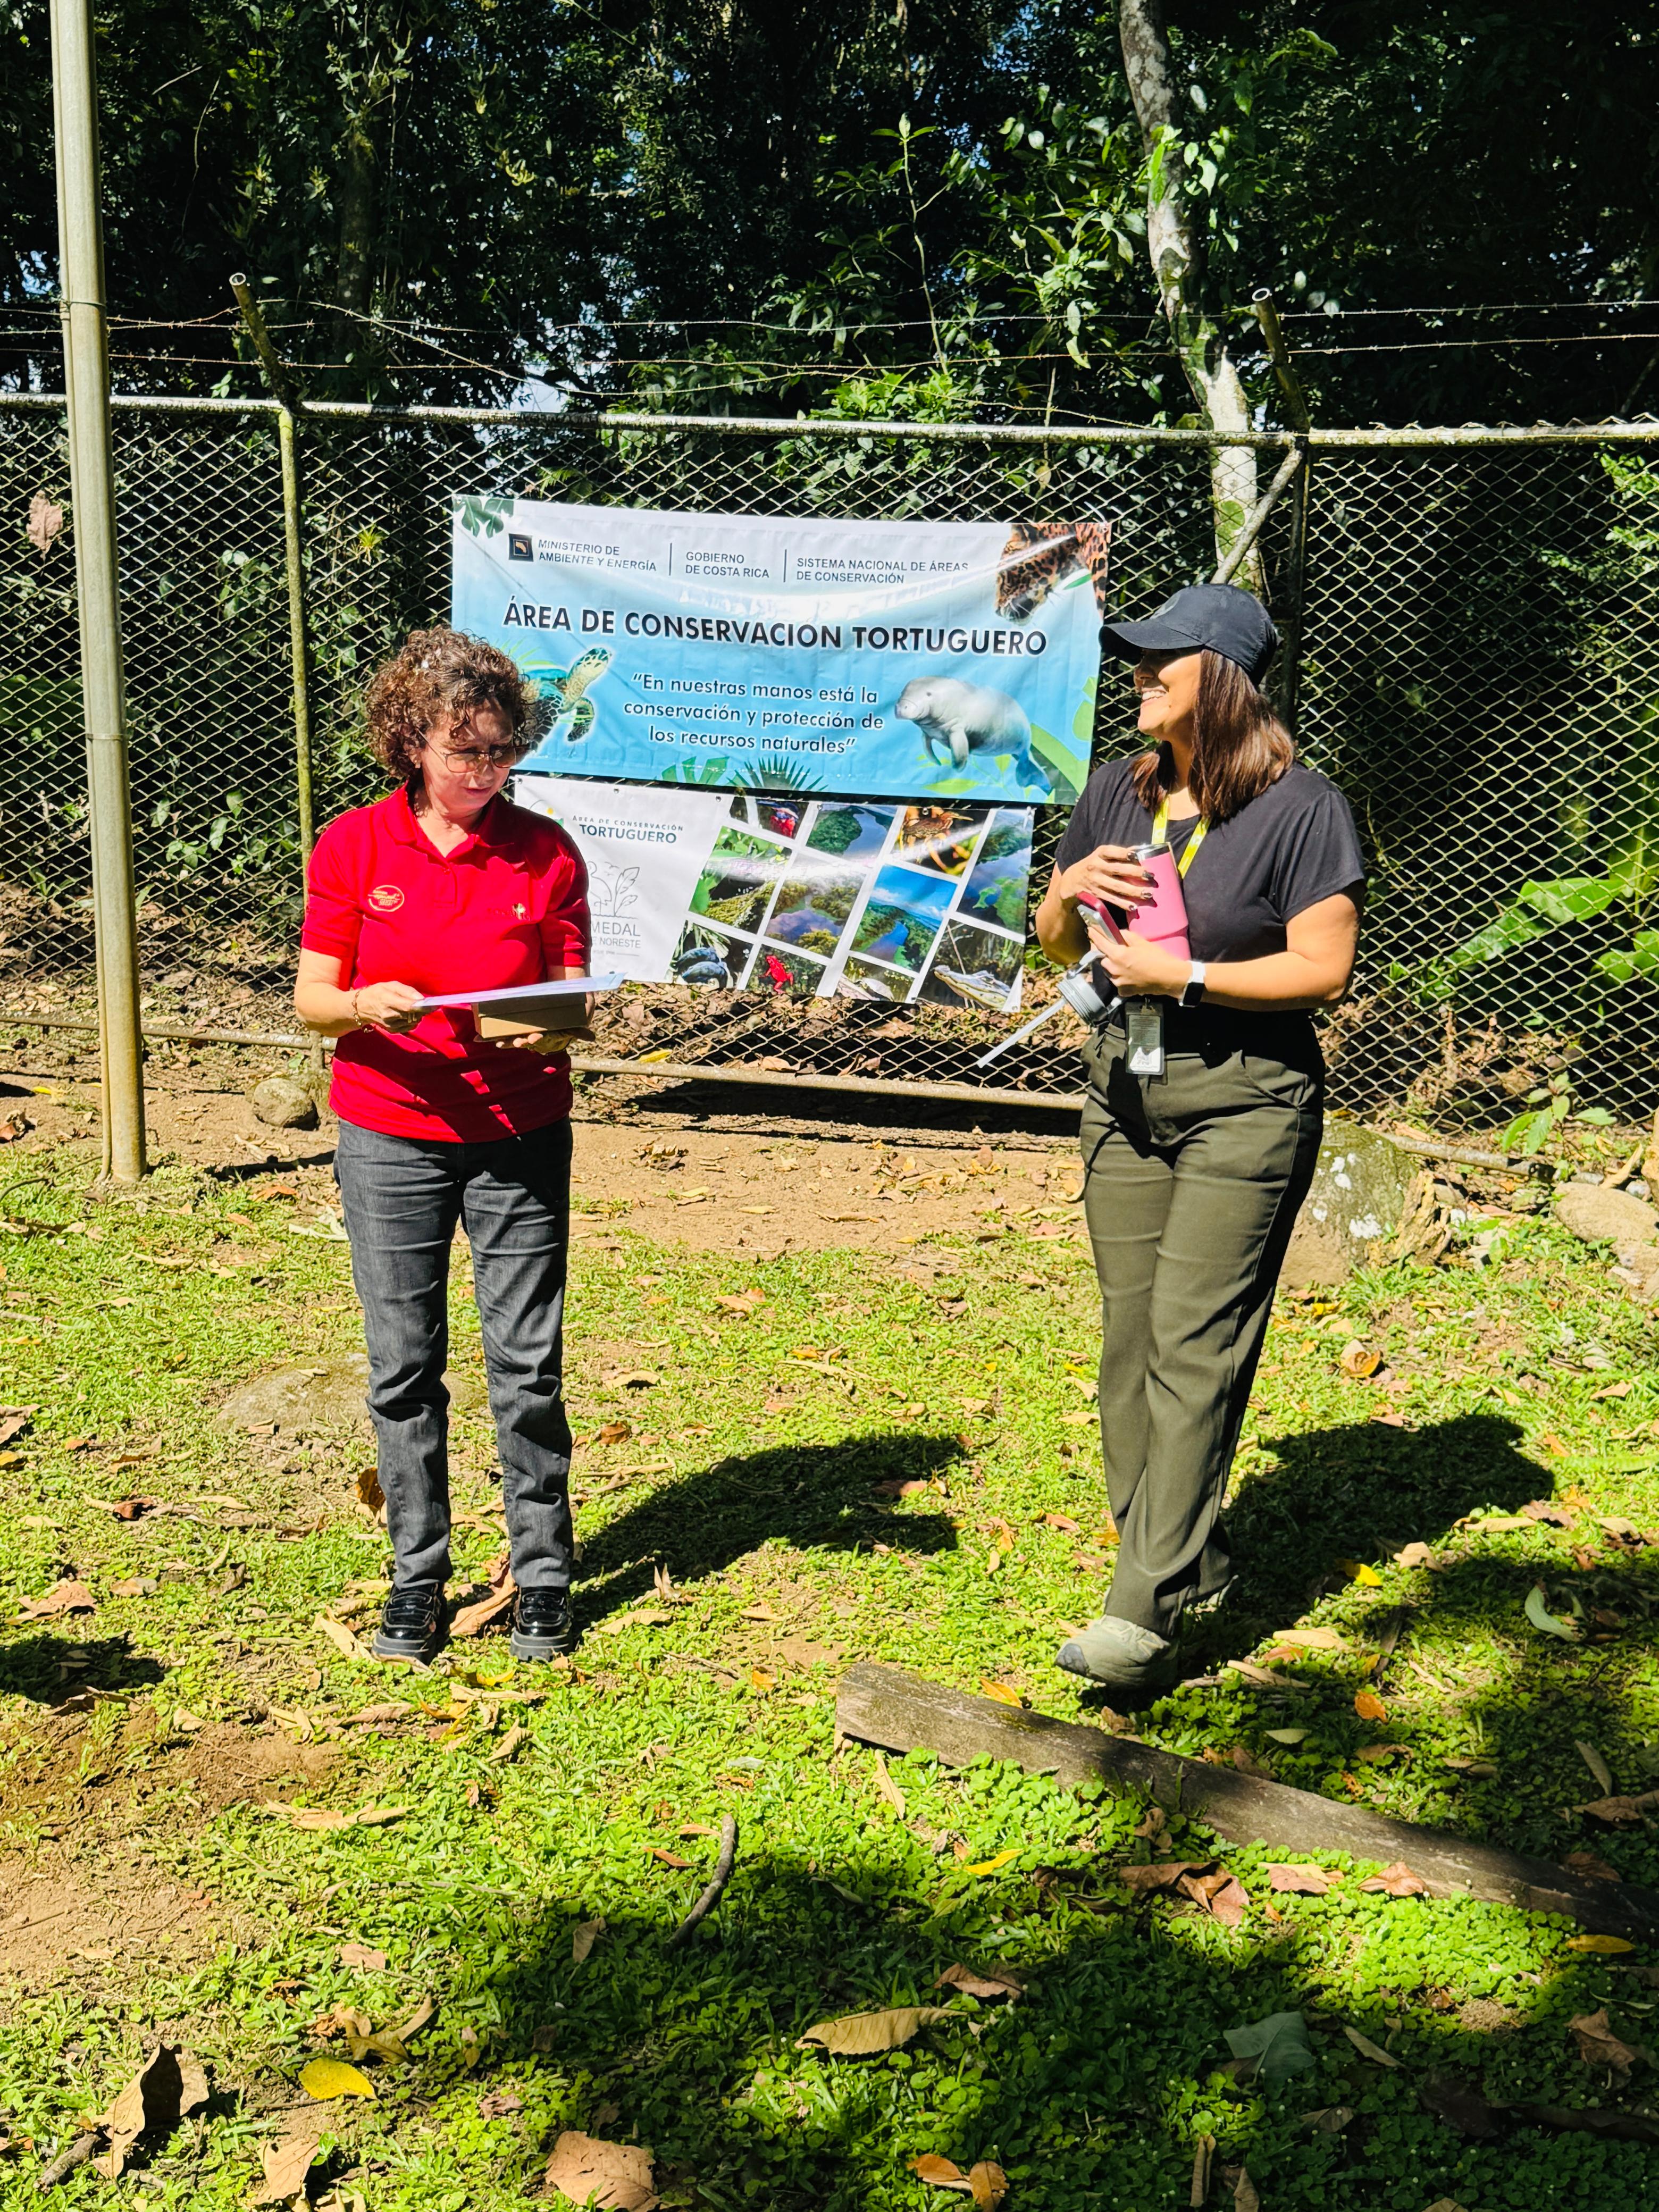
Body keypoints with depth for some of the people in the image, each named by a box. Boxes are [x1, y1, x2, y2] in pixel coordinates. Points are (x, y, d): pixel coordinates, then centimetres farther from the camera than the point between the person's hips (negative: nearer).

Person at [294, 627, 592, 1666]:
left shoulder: (548, 853, -2)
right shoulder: (353, 847, -1)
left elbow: (574, 1011, -1)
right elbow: (312, 998, -1)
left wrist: (545, 1032, -23)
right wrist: (367, 1006, -23)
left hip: (519, 1138, 0)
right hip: (389, 1138, 1)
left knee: (528, 1367, 2)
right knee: (404, 1368, 8)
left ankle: (544, 1578, 18)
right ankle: (417, 1580, 23)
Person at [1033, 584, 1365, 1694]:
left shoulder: (1301, 805, -8)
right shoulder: (1117, 792, 11)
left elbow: (1325, 968, -13)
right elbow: (1058, 945, 17)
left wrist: (1183, 976, -17)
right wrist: (1073, 889, -4)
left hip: (1248, 1101, -7)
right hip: (1127, 1088, 7)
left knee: (1195, 1346, -10)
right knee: (1130, 1342, 7)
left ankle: (1144, 1615, -9)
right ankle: (1191, 1564, 22)